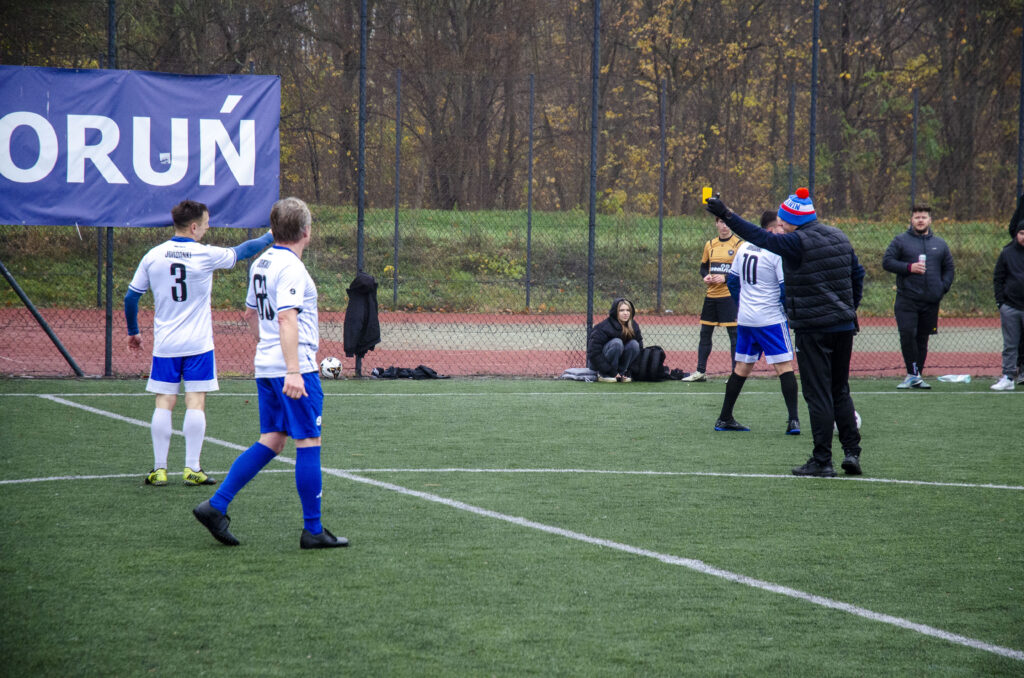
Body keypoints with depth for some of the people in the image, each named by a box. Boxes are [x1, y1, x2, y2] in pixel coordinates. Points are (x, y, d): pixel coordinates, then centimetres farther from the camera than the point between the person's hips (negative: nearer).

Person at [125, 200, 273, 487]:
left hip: (164, 345, 3)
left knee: (164, 403, 4)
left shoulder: (153, 256, 1)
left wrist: (133, 331, 20)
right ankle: (192, 468, -2)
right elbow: (241, 251, 9)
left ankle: (159, 469, 2)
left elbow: (131, 296, 6)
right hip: (198, 344, -3)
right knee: (195, 402, 0)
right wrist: (270, 237, 27)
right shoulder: (206, 255, -7)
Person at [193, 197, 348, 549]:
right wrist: (293, 371, -31)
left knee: (270, 441, 11)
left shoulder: (260, 264, 13)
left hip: (265, 365, 9)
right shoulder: (291, 268, -15)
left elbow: (251, 312, 26)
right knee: (308, 443, -2)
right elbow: (287, 319, -25)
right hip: (295, 368, -9)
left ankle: (215, 506, 3)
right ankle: (313, 530, 3)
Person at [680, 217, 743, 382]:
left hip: (729, 295, -6)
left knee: (734, 334, -5)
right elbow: (703, 267, 20)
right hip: (711, 294, 6)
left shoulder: (738, 244, -4)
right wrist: (706, 276, -2)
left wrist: (726, 278, -18)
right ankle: (700, 372, 17)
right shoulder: (710, 244, 12)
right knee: (705, 333, 9)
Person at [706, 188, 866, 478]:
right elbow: (857, 274, 18)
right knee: (840, 391, 16)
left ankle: (822, 461, -2)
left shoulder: (798, 242, -13)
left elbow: (761, 238, -18)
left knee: (817, 394, -3)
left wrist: (727, 215, -15)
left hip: (813, 330, -7)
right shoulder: (839, 237, 11)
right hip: (844, 325, 7)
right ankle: (852, 452, 11)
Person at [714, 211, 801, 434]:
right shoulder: (777, 253, -13)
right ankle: (793, 420, -10)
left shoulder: (744, 248, 9)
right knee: (784, 367, -4)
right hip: (771, 320, -7)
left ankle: (724, 419, 17)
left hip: (745, 319, 7)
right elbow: (786, 288, -16)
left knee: (742, 368, 15)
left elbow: (732, 280, 16)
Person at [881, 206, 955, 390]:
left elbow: (949, 268, 20)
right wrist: (909, 267, -14)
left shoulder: (940, 244, 14)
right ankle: (913, 374, -10)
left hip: (931, 301, 3)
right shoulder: (900, 241, 5)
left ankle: (917, 376, 12)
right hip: (907, 299, -3)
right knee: (907, 334, -15)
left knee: (922, 339, 6)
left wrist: (943, 287, 4)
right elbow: (887, 262, -1)